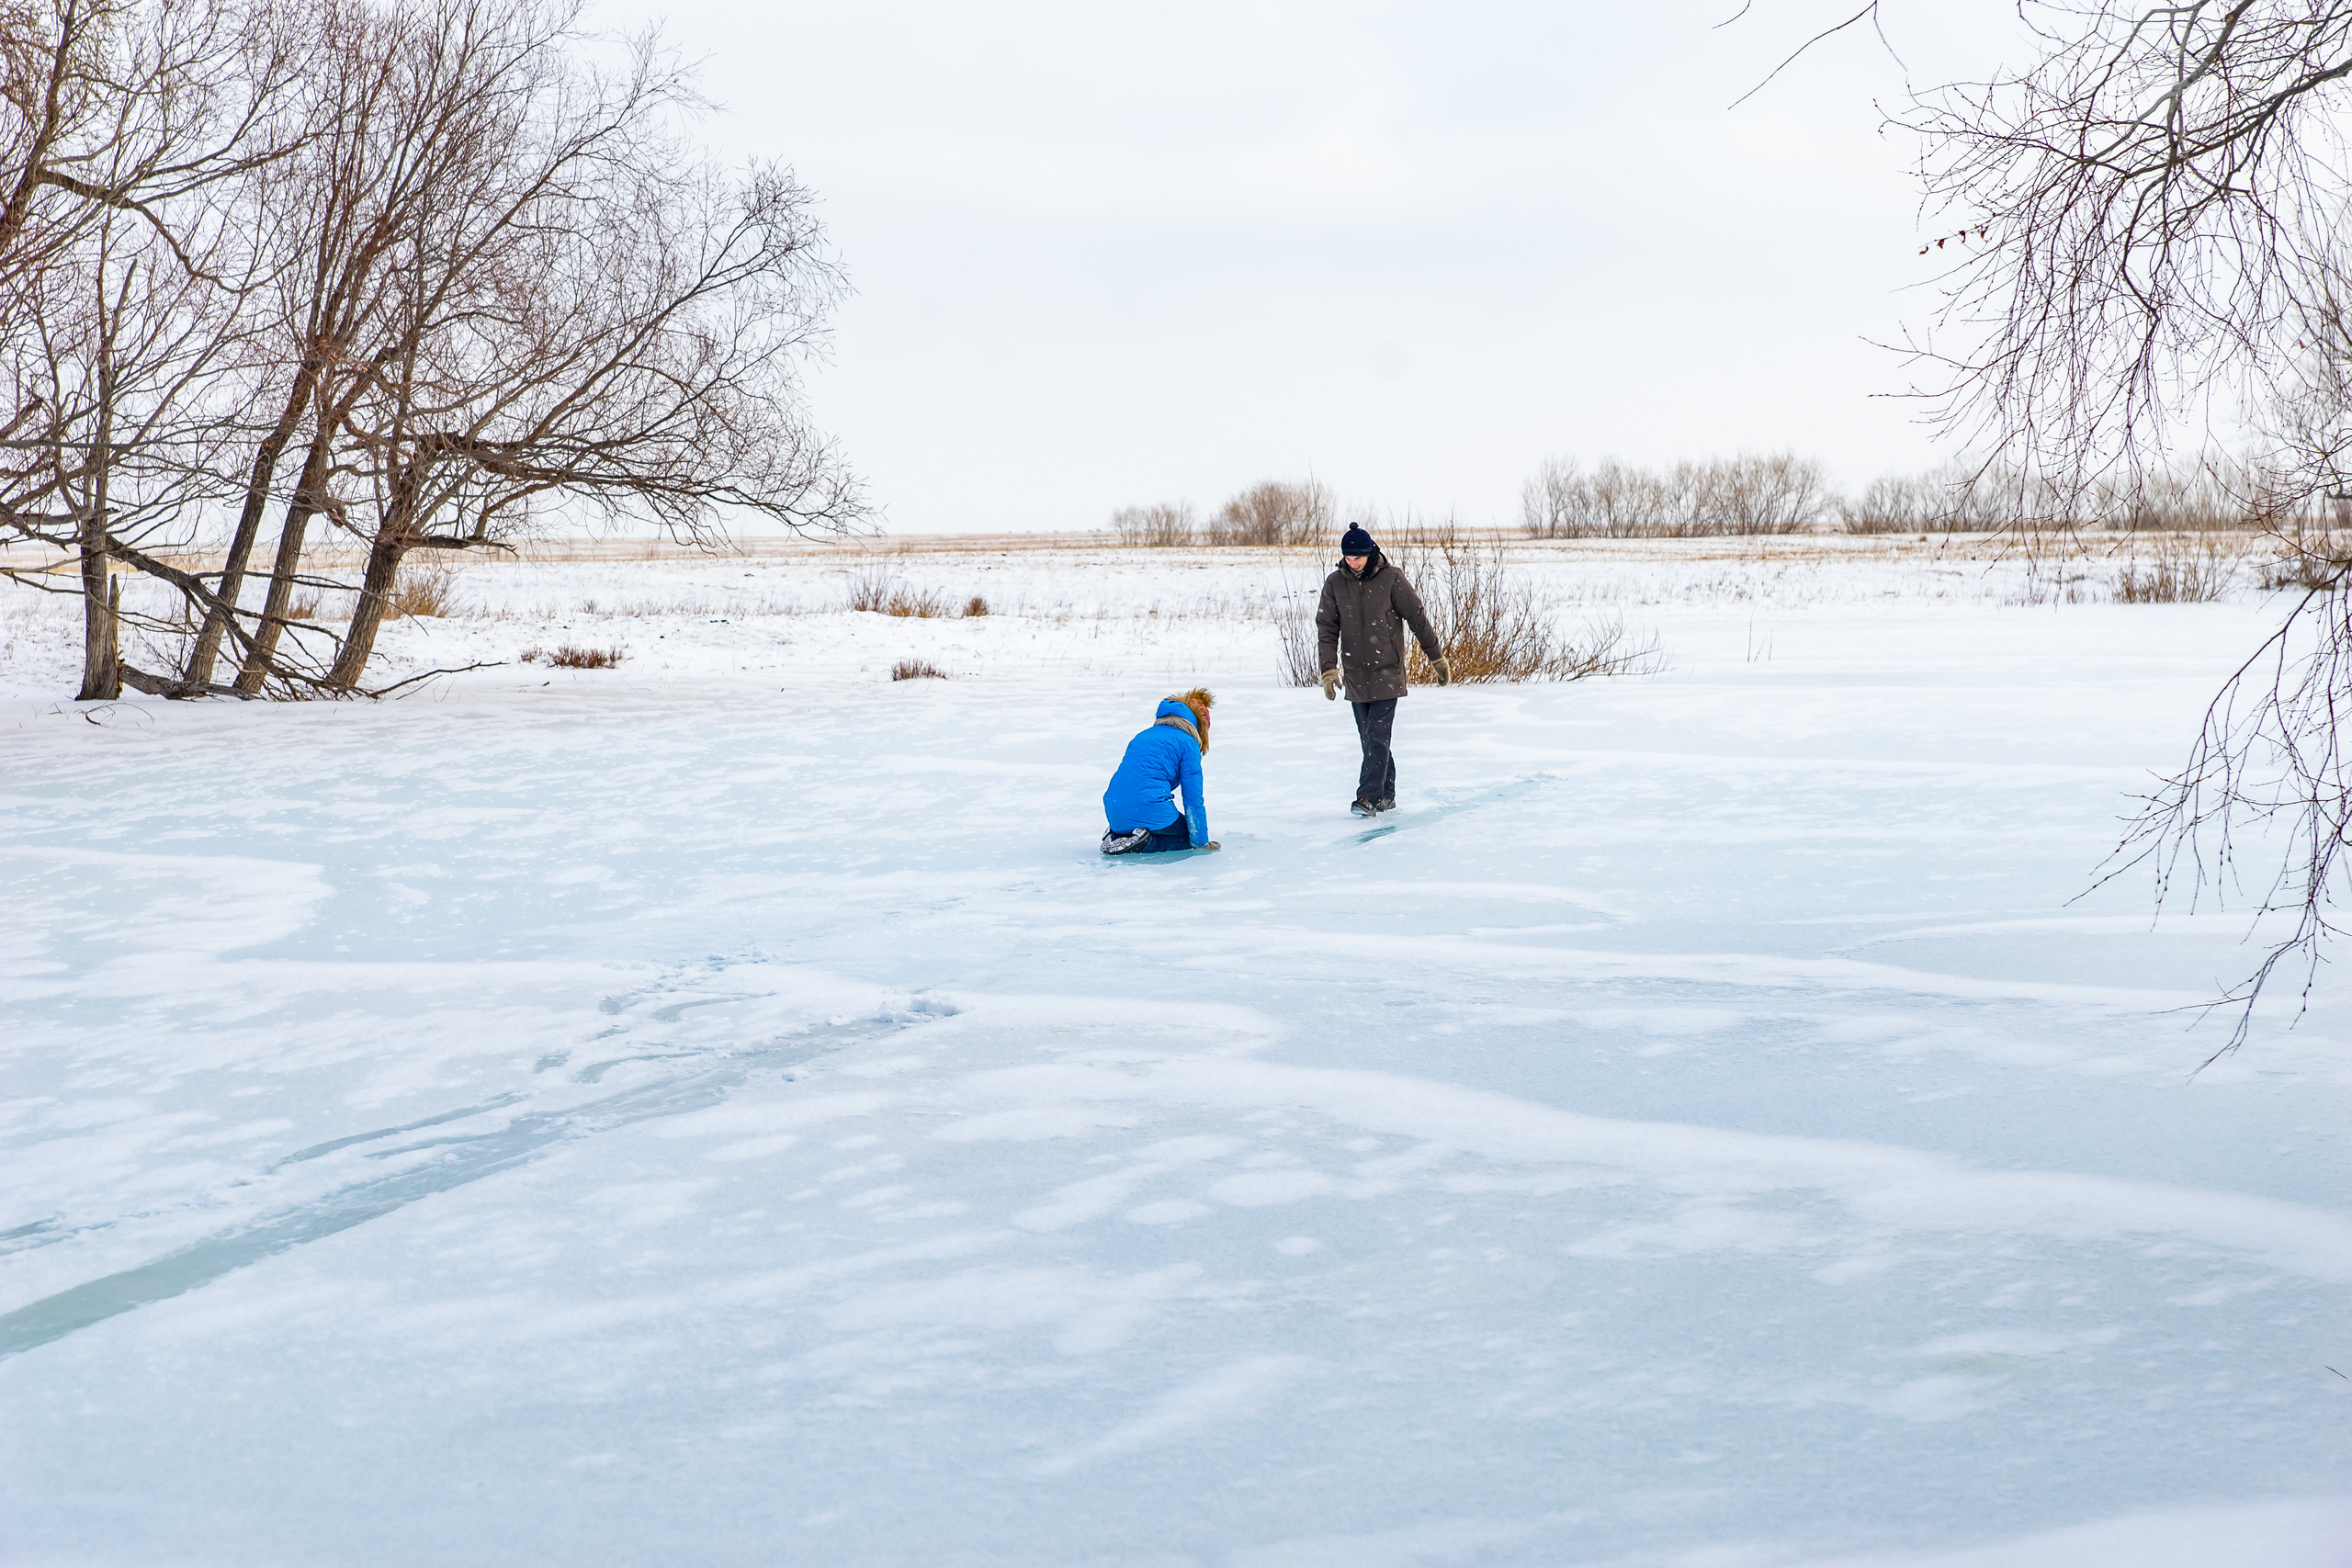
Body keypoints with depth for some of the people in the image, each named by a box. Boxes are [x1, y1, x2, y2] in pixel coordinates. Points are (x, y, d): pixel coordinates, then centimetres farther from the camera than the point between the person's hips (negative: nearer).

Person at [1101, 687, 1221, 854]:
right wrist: (1201, 842, 8)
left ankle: (1118, 835, 5)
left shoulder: (1144, 736, 24)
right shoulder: (1187, 743, 4)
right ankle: (1145, 841, -11)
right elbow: (1193, 798, 1)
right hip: (1148, 808, -7)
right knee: (1190, 836, 15)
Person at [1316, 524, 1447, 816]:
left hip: (1387, 672, -4)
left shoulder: (1391, 578, -6)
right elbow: (1327, 628, 4)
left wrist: (1437, 658, 5)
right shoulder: (1335, 583, 2)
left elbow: (1418, 619, 1)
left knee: (1377, 735, -12)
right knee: (1369, 739, 8)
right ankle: (1386, 796, 18)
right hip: (1355, 675, 4)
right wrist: (1328, 669, -8)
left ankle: (1369, 797, -15)